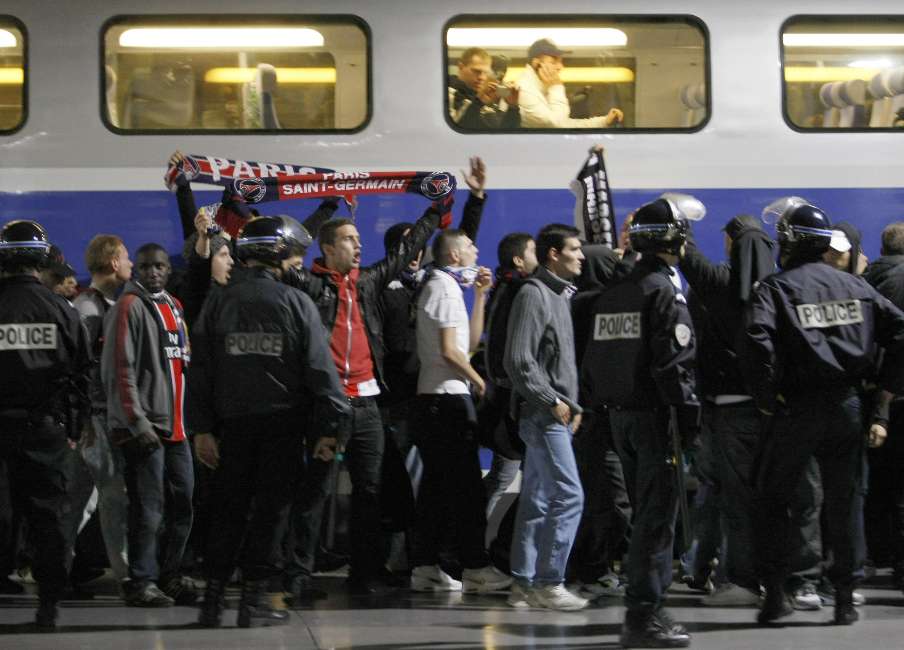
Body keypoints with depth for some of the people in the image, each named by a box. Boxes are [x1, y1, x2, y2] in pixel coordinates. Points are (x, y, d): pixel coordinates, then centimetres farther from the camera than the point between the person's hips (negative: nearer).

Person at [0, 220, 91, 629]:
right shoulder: (61, 310, 1)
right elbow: (81, 375, 3)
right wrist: (73, 428, 10)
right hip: (47, 428, 1)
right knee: (48, 515, 6)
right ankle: (49, 605, 6)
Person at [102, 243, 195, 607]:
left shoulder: (173, 307, 17)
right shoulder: (130, 307, -7)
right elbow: (120, 370, -13)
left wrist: (187, 418, 16)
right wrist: (137, 421, -18)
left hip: (176, 425, 8)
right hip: (145, 426, -8)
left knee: (183, 504, 9)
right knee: (147, 508, -6)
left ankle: (171, 576, 20)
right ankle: (142, 584, 1)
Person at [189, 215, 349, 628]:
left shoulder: (218, 303, 4)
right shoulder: (296, 303, -4)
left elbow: (200, 371, 2)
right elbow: (319, 368, -5)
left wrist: (202, 428, 5)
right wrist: (327, 428, -1)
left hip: (233, 423, 3)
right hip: (283, 421, -3)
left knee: (227, 511, 10)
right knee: (271, 509, 4)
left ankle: (213, 599, 9)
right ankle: (253, 600, 3)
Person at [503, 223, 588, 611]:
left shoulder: (558, 295, 19)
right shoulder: (533, 294, -11)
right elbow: (519, 361, -18)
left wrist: (572, 404, 13)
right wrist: (553, 402, -15)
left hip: (556, 414, 9)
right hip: (543, 415, -9)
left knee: (537, 501, 10)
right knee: (569, 496, -11)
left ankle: (524, 584, 13)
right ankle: (548, 583, -7)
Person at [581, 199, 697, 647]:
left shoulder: (611, 295, 12)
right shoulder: (666, 292, -12)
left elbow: (591, 362, 13)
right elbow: (674, 363, -19)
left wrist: (603, 407, 17)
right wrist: (690, 416, -16)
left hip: (620, 416, 8)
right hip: (656, 415, -8)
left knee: (646, 514, 16)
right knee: (657, 518, -5)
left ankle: (644, 610, 21)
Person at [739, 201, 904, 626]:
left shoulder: (775, 288, -6)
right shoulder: (854, 286, 8)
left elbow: (755, 341, -22)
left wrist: (766, 396, -12)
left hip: (796, 410, -3)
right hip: (847, 405, 4)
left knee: (772, 499, 10)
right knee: (844, 502, 10)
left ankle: (775, 593, 5)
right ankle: (845, 598, 11)